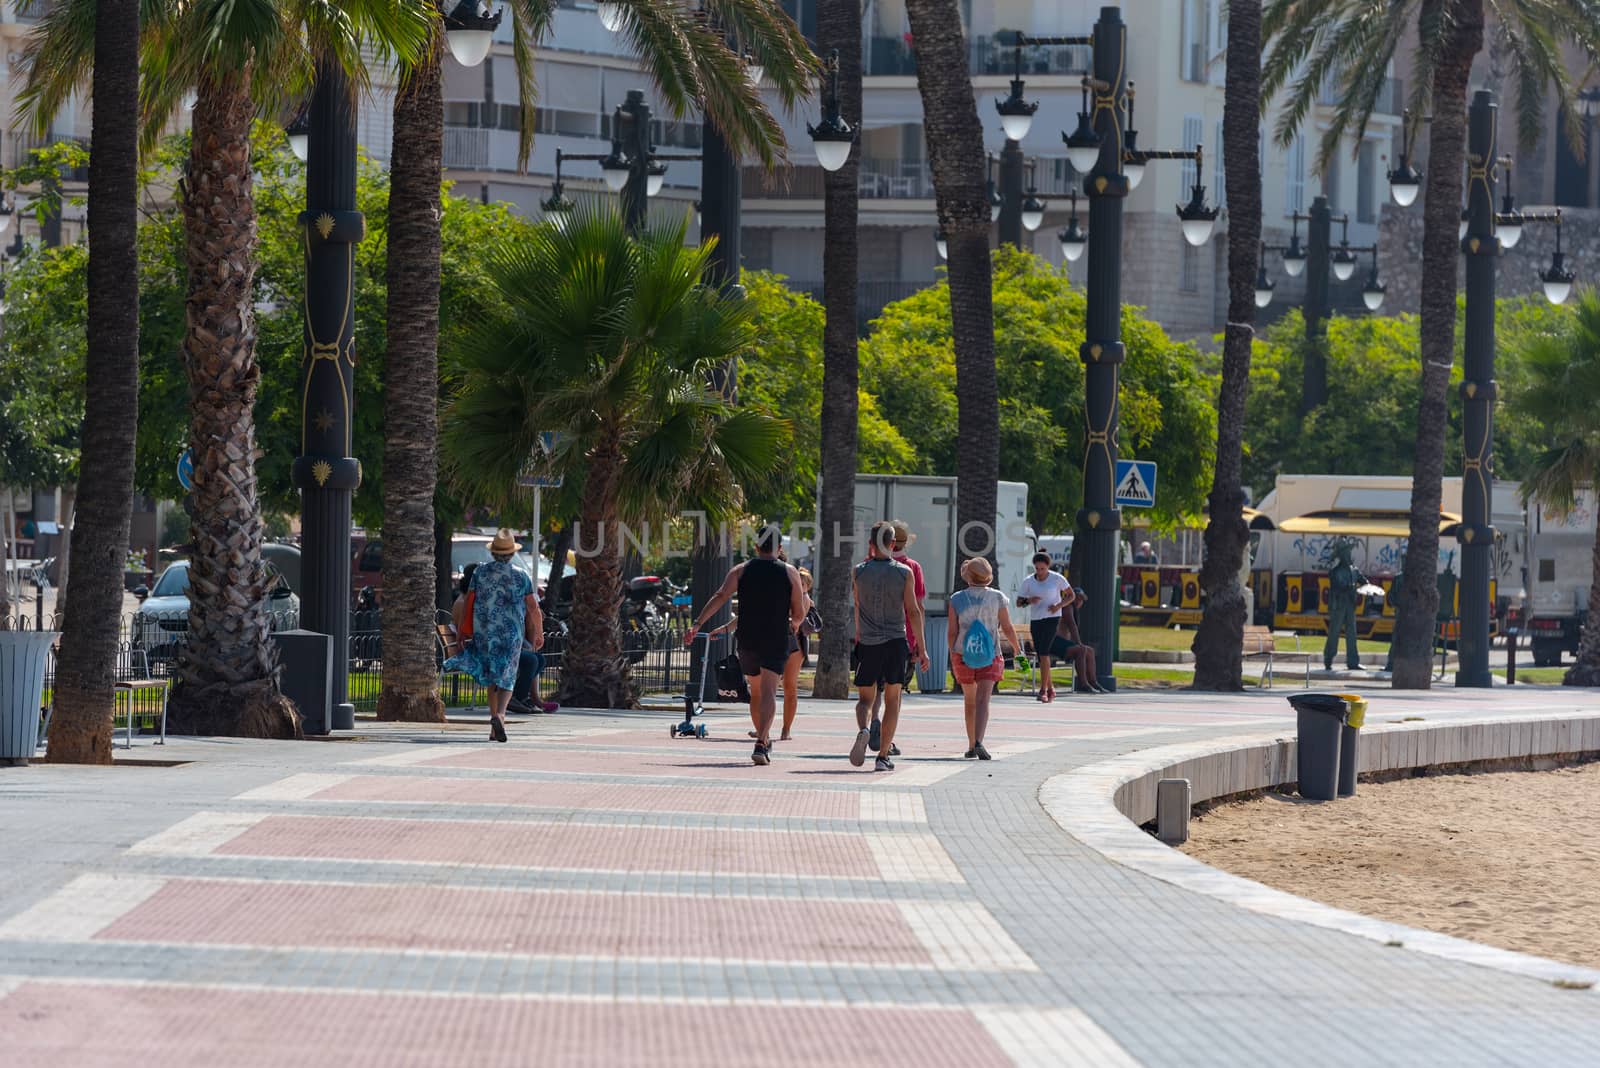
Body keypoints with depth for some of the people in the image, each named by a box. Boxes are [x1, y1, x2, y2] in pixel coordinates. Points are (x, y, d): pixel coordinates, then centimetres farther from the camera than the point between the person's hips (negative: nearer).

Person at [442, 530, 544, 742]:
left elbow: (468, 603, 0)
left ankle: (495, 718, 15)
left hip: (483, 631, 2)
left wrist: (461, 632, 6)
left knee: (491, 678, 15)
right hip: (511, 633, -2)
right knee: (506, 679, 0)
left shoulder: (480, 572, 0)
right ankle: (500, 714, -25)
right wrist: (539, 634, 11)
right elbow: (533, 608, 0)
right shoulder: (521, 576, -2)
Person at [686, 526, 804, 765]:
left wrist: (697, 624, -14)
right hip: (777, 640, -2)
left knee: (756, 692, 20)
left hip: (747, 639, 2)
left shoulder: (741, 571, 4)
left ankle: (764, 739, 32)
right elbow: (799, 613, 2)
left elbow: (720, 597, -9)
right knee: (768, 692, -9)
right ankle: (761, 744, -27)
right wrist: (794, 624, 26)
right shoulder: (790, 573, 2)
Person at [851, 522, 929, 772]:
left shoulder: (860, 571, 0)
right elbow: (913, 611, -3)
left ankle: (863, 730, -23)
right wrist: (922, 648, 0)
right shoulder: (904, 572, -3)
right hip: (896, 641, 0)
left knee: (865, 698, 10)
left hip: (868, 642, 1)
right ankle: (884, 756, 3)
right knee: (892, 700, 8)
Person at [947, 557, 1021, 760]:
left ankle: (971, 745, 25)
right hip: (989, 655, -2)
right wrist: (1018, 649, 17)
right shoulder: (997, 598, -4)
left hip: (963, 655, 2)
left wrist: (952, 655, 11)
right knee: (983, 699, -9)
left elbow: (952, 632, -2)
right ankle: (978, 742, -28)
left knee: (969, 701, 17)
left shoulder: (957, 599, -2)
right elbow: (1008, 628, 1)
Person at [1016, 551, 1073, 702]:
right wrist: (1028, 600, -18)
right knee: (1041, 655, 8)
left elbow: (1071, 595, 4)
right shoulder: (1028, 581, 1)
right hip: (1035, 620, 4)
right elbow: (1018, 602, 5)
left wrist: (1059, 605, -13)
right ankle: (1050, 689, 22)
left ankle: (1043, 690, -19)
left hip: (1051, 618, -4)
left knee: (1043, 652, -19)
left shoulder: (1057, 578, -5)